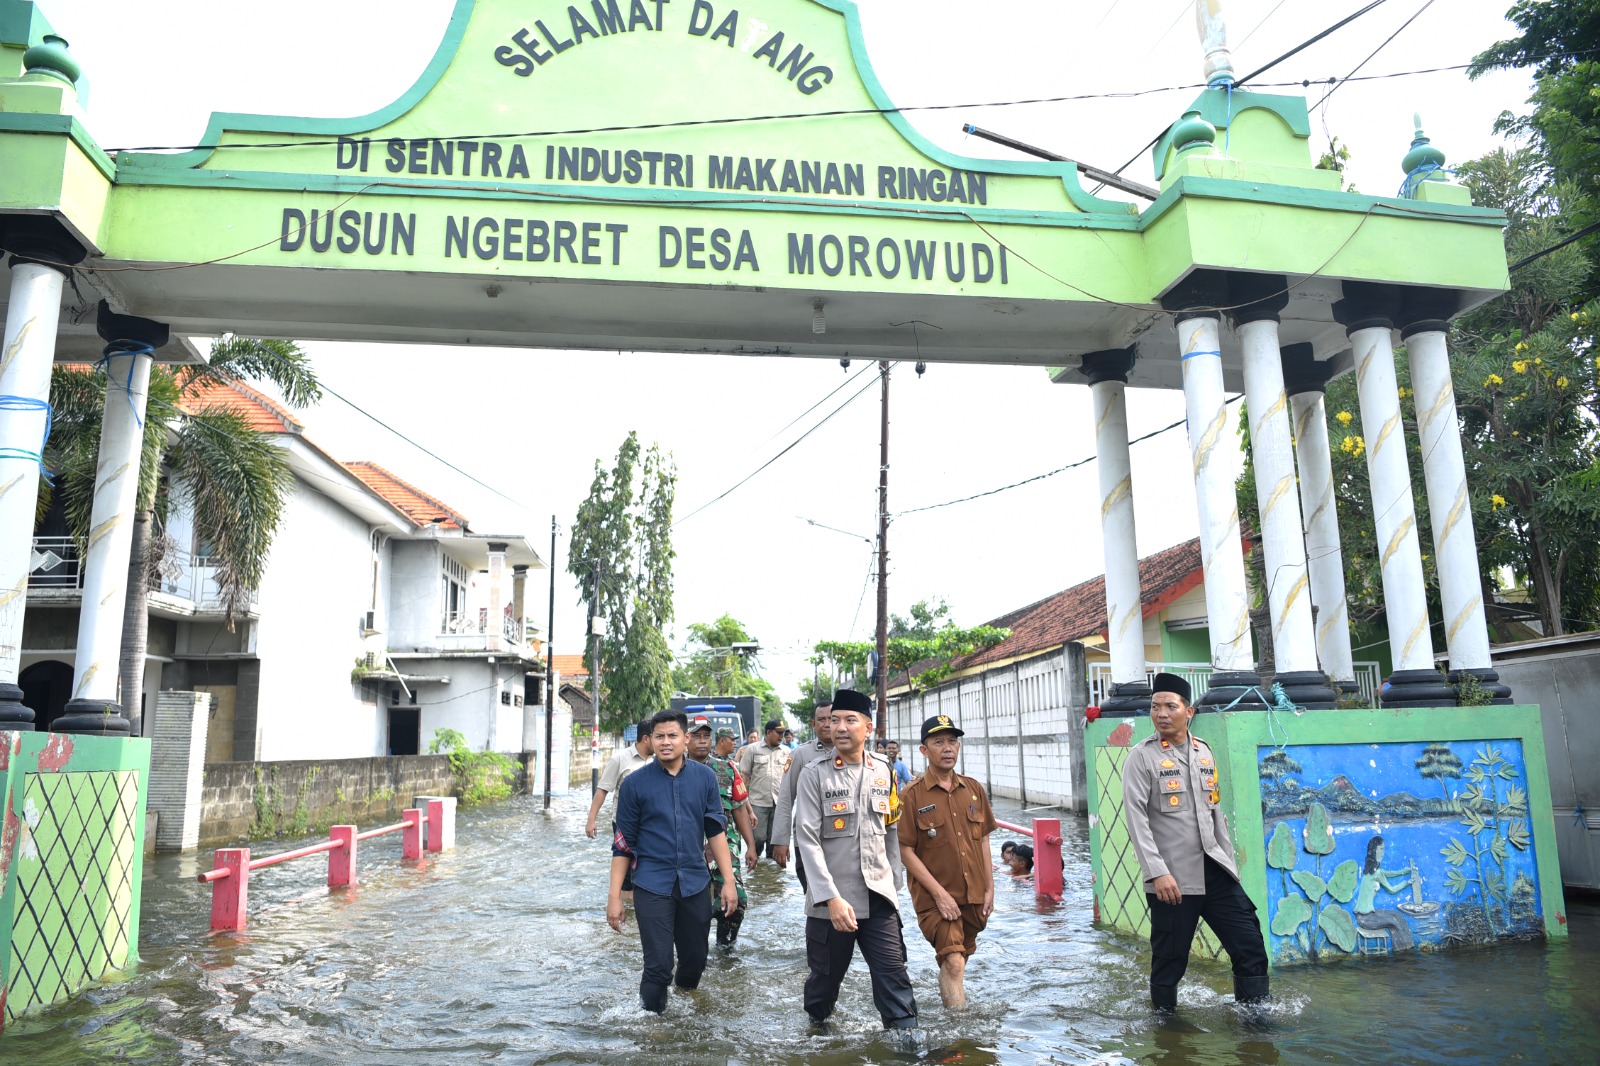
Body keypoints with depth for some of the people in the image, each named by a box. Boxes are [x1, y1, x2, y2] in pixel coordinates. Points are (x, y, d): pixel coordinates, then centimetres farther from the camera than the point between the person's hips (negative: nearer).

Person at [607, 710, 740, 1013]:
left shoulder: (705, 777, 1)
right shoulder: (635, 783, -4)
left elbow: (716, 830, 5)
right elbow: (623, 842, 0)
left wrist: (729, 881, 1)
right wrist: (614, 897, -2)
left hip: (695, 883, 3)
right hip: (652, 885, -3)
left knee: (696, 958, 15)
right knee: (658, 966, -4)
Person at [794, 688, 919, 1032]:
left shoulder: (883, 772, 6)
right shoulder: (814, 775, -7)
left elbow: (890, 832, 14)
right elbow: (808, 840, -13)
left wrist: (893, 885, 13)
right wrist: (832, 898, -20)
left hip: (879, 898, 2)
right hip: (831, 901, -2)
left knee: (895, 982, -2)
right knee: (825, 981, 14)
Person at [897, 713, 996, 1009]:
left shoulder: (973, 789, 6)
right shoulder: (912, 795, -9)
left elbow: (983, 840, 13)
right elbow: (906, 851, -10)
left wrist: (989, 888, 9)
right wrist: (939, 893, -15)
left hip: (974, 896, 5)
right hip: (935, 897, -5)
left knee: (954, 962, 18)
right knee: (953, 962, -15)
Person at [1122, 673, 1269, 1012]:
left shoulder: (1203, 751, 12)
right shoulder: (1141, 757, -6)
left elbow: (1215, 810, 19)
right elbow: (1136, 819, -13)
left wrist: (1229, 861, 17)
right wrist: (1157, 872, -20)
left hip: (1215, 871, 5)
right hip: (1172, 878, -5)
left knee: (1250, 945, 5)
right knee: (1169, 959, 3)